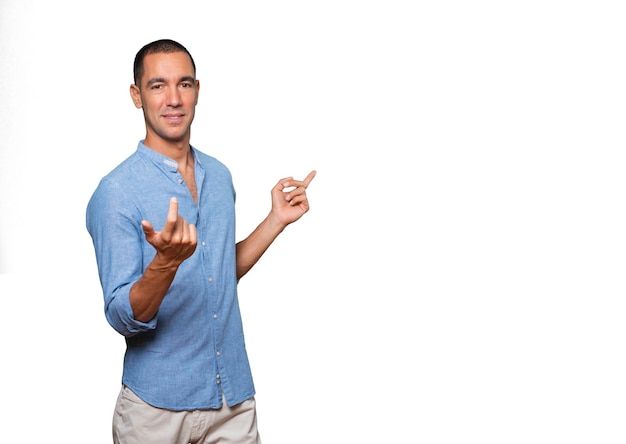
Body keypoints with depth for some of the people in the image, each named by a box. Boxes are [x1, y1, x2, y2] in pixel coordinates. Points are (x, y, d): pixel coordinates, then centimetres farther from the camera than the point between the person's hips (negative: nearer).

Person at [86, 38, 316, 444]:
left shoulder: (219, 175, 6)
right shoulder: (116, 193, -14)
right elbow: (124, 318, -17)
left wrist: (277, 219, 7)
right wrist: (167, 260, -34)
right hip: (158, 407, -5)